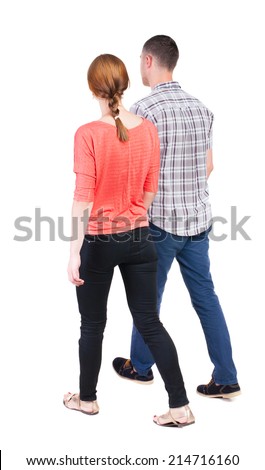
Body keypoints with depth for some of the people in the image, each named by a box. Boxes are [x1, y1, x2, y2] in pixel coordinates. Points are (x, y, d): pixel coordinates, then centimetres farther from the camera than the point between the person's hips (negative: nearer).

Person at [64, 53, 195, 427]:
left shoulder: (88, 134, -17)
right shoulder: (149, 129, -3)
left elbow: (83, 197, -17)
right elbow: (151, 189, 5)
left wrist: (75, 251, -12)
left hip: (98, 241, -3)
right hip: (138, 239, 4)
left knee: (92, 324, 14)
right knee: (149, 322, 10)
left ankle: (87, 399, 32)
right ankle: (180, 407, 10)